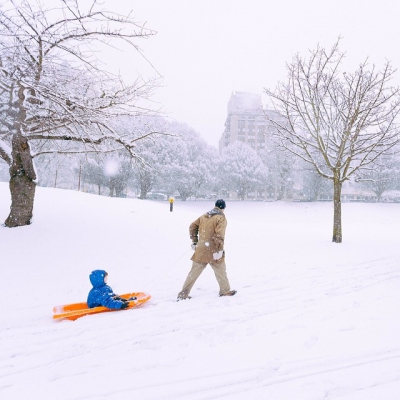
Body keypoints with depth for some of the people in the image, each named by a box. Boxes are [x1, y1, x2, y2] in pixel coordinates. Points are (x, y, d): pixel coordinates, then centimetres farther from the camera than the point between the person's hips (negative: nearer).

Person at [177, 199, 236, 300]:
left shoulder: (204, 216, 11)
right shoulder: (221, 218, -8)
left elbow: (192, 226, 12)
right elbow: (219, 235, -19)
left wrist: (194, 241, 15)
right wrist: (219, 249, -17)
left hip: (200, 250, 5)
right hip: (213, 251, -5)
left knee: (194, 272, 10)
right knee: (221, 271, 16)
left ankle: (183, 294, 12)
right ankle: (225, 291, 30)